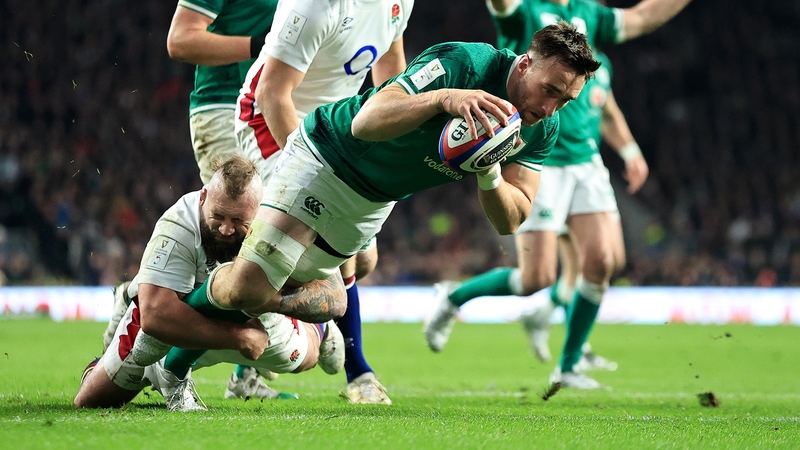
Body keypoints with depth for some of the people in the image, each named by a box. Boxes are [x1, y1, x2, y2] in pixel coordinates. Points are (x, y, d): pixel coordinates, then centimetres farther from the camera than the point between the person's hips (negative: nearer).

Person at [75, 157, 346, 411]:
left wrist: (277, 301, -54)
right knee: (90, 401, -2)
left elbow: (335, 299, -35)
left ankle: (318, 332, 61)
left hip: (253, 321, 2)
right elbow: (155, 316, -48)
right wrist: (239, 337, -44)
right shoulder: (178, 229, -41)